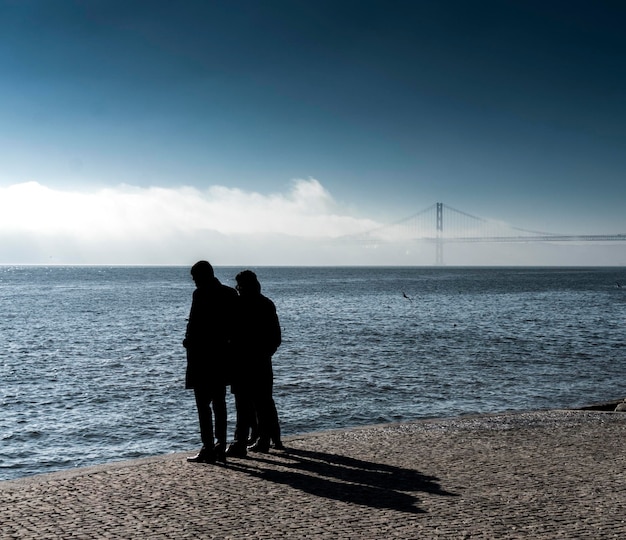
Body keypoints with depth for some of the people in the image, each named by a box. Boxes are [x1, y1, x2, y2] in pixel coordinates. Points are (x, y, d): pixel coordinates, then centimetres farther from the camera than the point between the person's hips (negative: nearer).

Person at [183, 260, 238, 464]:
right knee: (219, 402, 13)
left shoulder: (201, 294, -14)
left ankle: (208, 449, -2)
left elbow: (194, 323, -15)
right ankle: (220, 447, 16)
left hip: (202, 355, -7)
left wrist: (188, 342, 1)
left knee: (203, 403, -2)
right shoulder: (230, 294, 7)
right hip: (221, 354, 7)